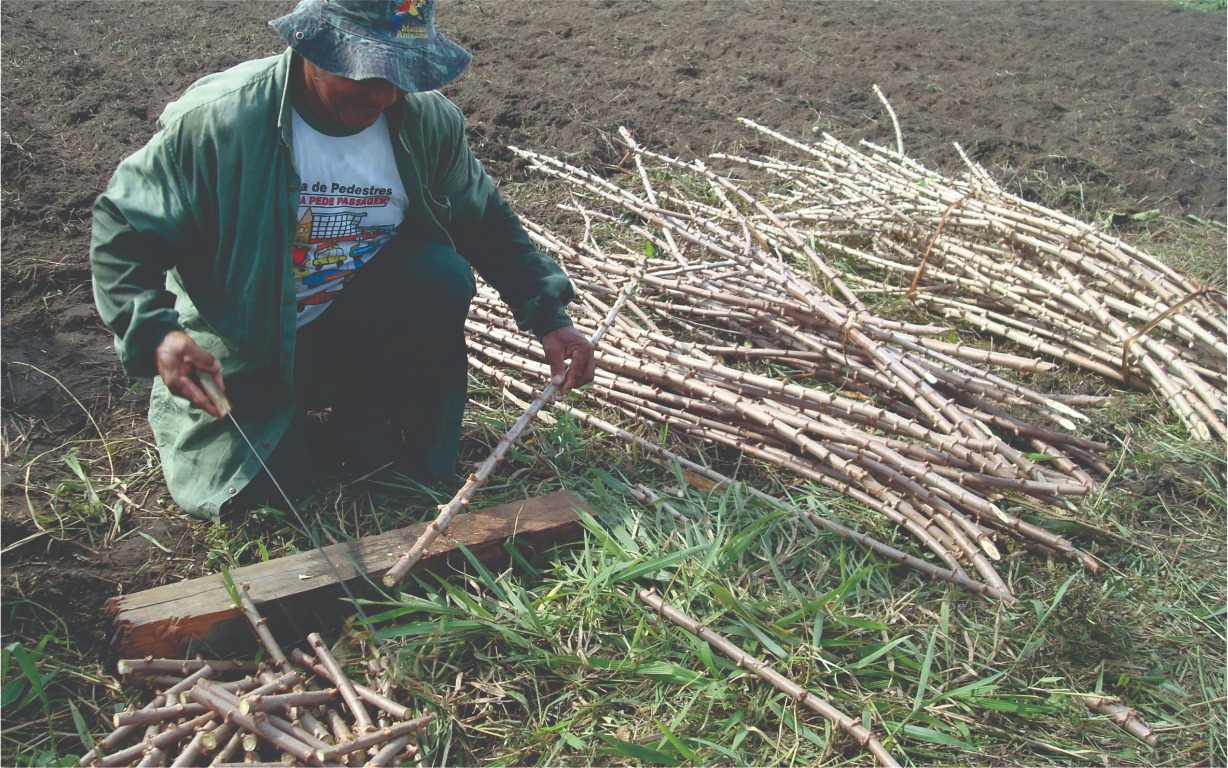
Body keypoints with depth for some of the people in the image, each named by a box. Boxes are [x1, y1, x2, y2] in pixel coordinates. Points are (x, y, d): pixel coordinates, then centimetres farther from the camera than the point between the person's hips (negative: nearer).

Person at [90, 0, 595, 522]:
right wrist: (155, 335, -34)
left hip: (359, 322, 3)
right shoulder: (219, 120, -24)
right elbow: (121, 231, -17)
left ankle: (365, 426, -3)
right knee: (253, 489, -18)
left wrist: (548, 316, -11)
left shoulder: (427, 120, -13)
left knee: (444, 272, -25)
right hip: (248, 351, -2)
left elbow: (488, 222, 0)